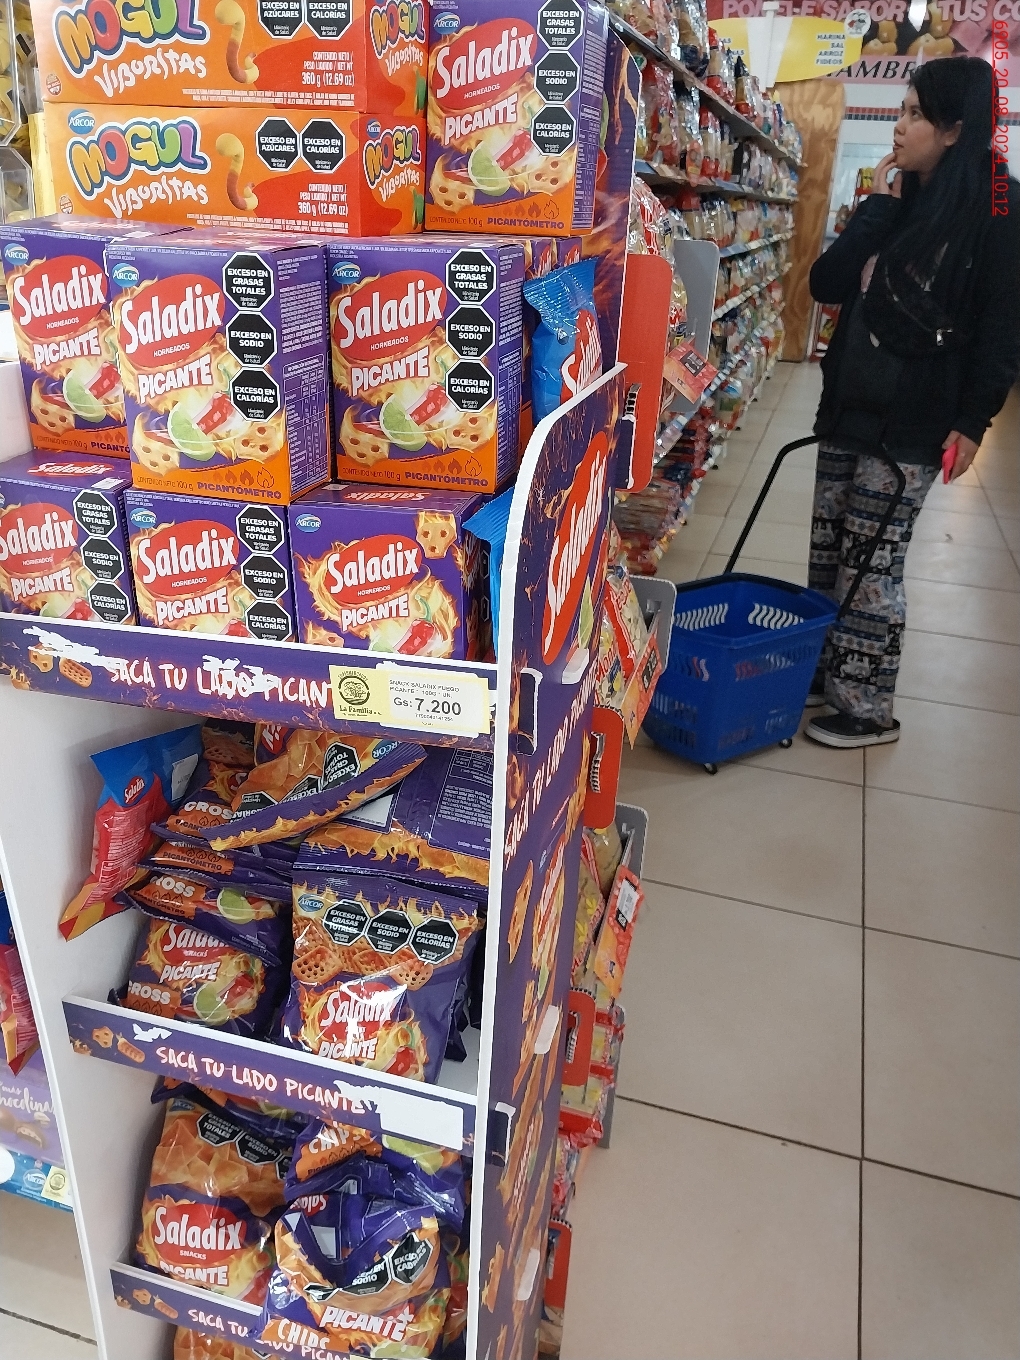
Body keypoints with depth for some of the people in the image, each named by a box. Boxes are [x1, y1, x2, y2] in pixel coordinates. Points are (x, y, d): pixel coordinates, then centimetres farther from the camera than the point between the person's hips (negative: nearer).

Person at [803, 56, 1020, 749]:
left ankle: (868, 708, 10)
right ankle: (826, 673, 26)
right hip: (850, 406, 7)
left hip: (912, 424, -7)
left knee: (871, 563, -3)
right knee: (828, 554, 11)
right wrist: (879, 205, -4)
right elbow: (826, 283, 3)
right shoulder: (901, 198, 13)